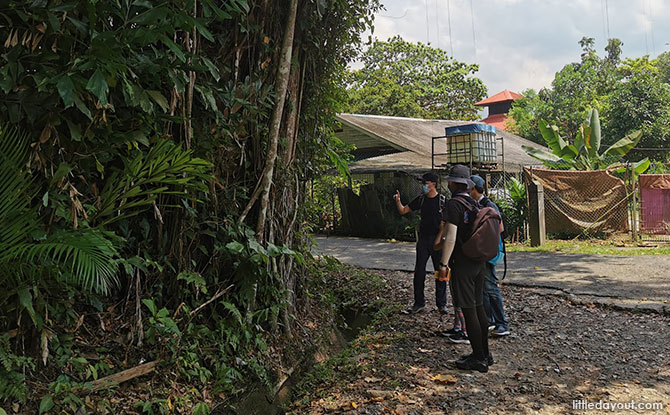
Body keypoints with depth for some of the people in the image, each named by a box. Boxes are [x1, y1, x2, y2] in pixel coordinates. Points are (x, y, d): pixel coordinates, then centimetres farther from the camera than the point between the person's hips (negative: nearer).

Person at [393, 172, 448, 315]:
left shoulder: (443, 200, -5)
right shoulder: (420, 199, 6)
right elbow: (403, 211, 10)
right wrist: (398, 201, -8)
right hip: (423, 239, 4)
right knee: (419, 272, 4)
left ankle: (441, 304, 15)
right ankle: (419, 303, 14)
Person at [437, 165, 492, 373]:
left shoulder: (454, 204, -15)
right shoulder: (474, 204, 11)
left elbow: (450, 238, -20)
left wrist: (443, 264, -16)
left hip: (462, 264, -9)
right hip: (478, 262, 9)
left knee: (469, 310, -3)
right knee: (478, 307, 15)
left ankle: (479, 359, 3)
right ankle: (484, 353, 24)